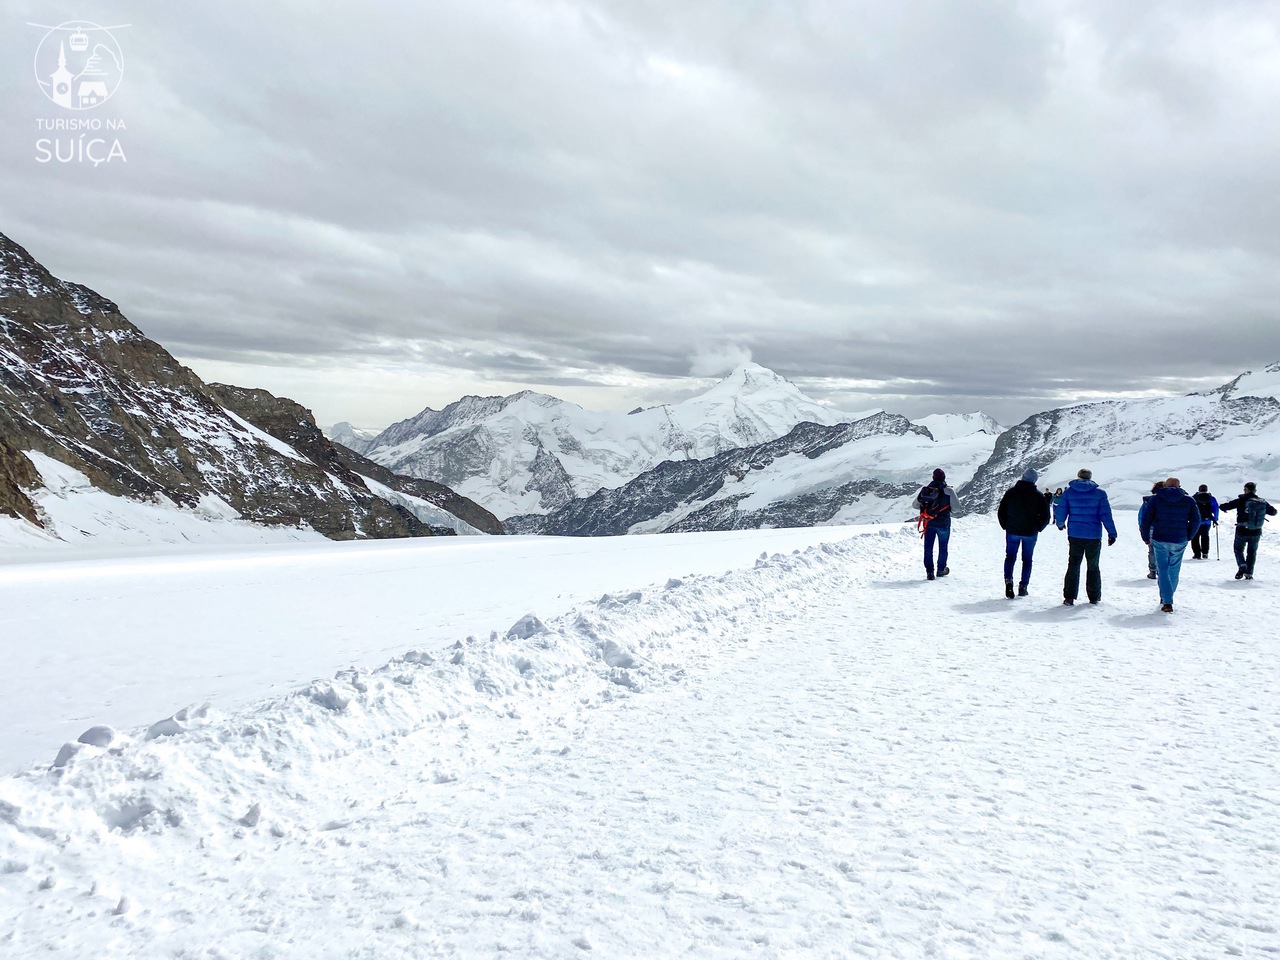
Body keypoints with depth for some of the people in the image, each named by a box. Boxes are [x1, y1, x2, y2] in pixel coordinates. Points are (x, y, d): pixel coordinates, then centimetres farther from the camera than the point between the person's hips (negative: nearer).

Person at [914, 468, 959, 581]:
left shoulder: (925, 489, -3)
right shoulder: (948, 491, -13)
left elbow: (915, 505, 3)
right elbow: (956, 506, -10)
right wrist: (950, 510, 11)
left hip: (928, 523, 2)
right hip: (943, 523, -2)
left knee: (928, 547, 8)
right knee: (943, 547, 16)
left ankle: (929, 572, 3)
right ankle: (941, 570, 26)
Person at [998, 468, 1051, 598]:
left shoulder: (1010, 492, -4)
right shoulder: (1038, 496, -7)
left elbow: (1001, 512, -1)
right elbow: (1045, 516, -5)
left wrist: (1005, 526, 11)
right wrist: (1038, 528, 10)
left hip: (1012, 531, 1)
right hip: (1030, 533, 0)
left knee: (1010, 556, 10)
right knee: (1027, 559, 12)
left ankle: (1008, 580, -13)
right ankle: (1023, 586, 12)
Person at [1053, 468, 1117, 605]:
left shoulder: (1068, 492, 0)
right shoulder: (1100, 493, -3)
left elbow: (1061, 512, 2)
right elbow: (1106, 514, -7)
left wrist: (1060, 523, 23)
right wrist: (1112, 533, -4)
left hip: (1074, 535, 1)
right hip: (1094, 536, -1)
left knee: (1073, 565, 6)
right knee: (1093, 566, 12)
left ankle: (1069, 597, -1)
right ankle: (1094, 597, 18)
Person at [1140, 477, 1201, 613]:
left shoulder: (1156, 498, 0)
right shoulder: (1188, 500, 3)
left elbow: (1146, 519, -2)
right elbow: (1196, 521, 0)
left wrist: (1146, 537, 8)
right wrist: (1187, 536, 12)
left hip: (1159, 540, -1)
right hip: (1179, 542, 1)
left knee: (1163, 570, 3)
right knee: (1174, 571, 16)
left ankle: (1167, 602, -6)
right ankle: (1167, 598, 26)